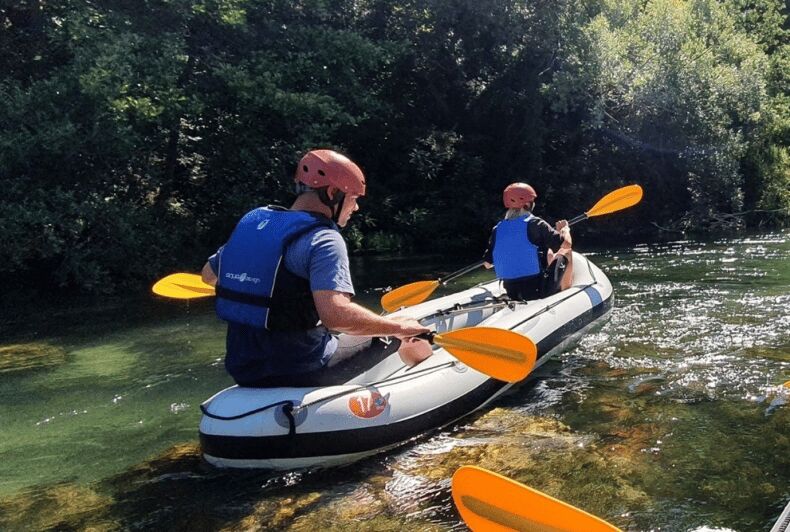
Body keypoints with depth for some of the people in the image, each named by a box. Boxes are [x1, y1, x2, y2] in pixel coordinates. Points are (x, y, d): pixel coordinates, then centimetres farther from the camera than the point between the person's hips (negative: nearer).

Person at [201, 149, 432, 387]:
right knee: (409, 339, 11)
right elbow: (335, 313, -32)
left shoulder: (250, 221, 4)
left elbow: (209, 274, 19)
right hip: (302, 371, -7)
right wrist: (398, 328, -19)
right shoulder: (324, 239, -18)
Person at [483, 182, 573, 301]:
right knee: (565, 252, 17)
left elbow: (487, 263, 8)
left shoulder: (497, 229, 1)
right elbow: (566, 244, -13)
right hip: (539, 291, -6)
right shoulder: (536, 224, -13)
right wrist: (565, 228, 9)